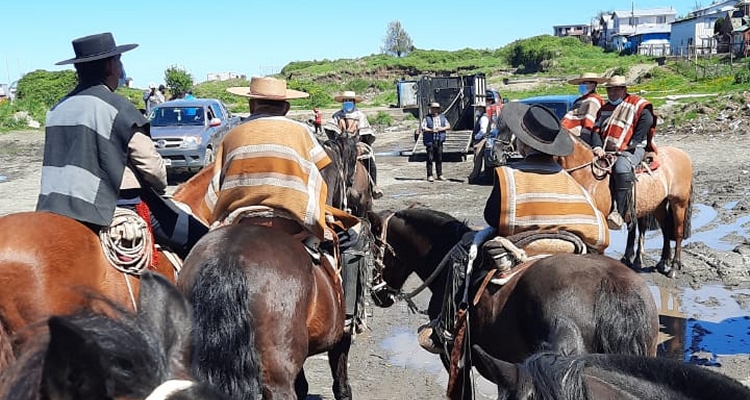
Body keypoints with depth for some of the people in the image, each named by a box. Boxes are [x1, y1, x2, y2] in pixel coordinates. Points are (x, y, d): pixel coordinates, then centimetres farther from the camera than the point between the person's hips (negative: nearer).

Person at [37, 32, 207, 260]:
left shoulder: (58, 109, 10)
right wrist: (161, 187, 10)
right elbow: (150, 164, -9)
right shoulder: (116, 107, -12)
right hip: (116, 205, -8)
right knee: (200, 240, -3)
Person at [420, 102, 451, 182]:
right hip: (430, 141, -3)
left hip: (439, 141, 3)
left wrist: (442, 128, -9)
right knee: (430, 159, -4)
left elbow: (449, 126, 11)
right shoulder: (426, 118, 2)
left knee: (439, 158, 7)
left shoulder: (442, 117, 14)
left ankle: (440, 175, 15)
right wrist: (431, 130, -24)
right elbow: (423, 128, -9)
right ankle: (429, 175, 0)